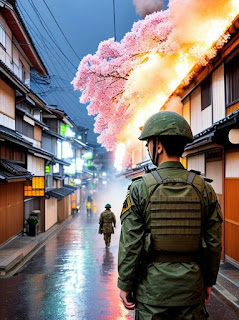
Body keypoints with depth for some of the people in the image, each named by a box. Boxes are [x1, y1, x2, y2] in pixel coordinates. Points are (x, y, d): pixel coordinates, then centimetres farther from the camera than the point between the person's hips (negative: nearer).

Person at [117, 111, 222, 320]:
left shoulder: (140, 189, -10)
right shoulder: (204, 189, -2)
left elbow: (130, 245, -10)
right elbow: (214, 242, 2)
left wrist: (125, 285, 0)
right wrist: (209, 281, 13)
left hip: (152, 286, -2)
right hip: (191, 286, 3)